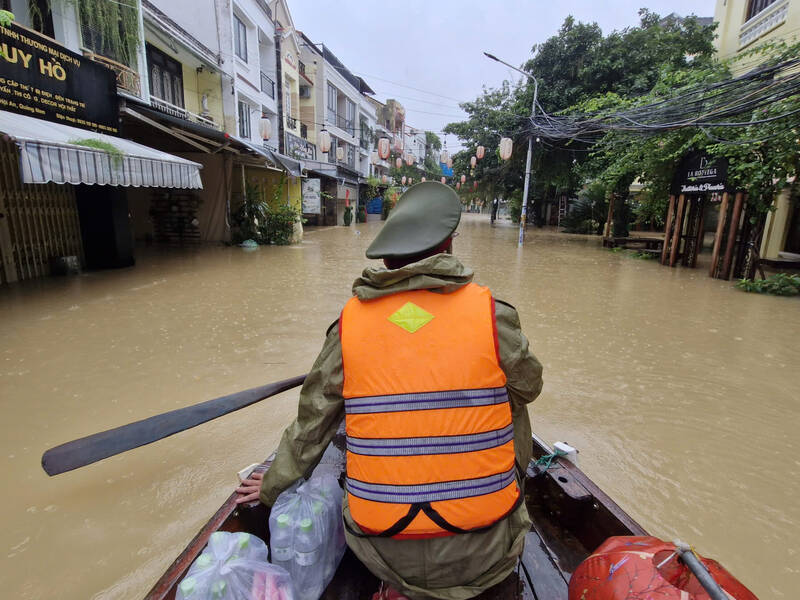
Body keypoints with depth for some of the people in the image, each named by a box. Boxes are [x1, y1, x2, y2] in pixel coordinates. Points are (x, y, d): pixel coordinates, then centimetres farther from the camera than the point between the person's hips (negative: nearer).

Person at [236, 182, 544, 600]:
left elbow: (311, 421, 3)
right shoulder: (492, 312, -12)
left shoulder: (349, 322, -7)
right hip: (483, 552, -1)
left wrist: (273, 486, 21)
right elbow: (528, 387, 6)